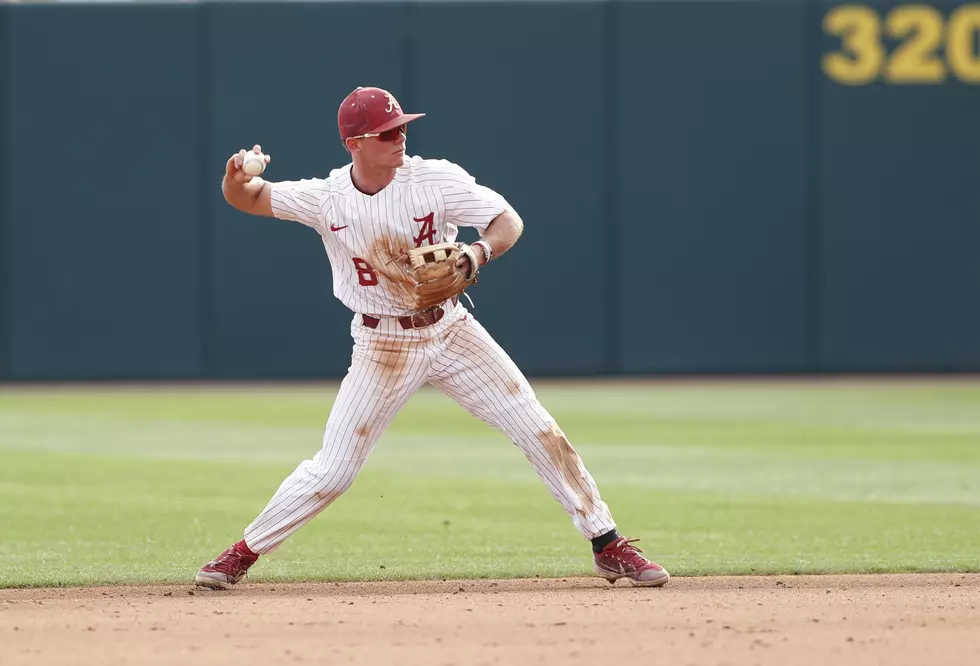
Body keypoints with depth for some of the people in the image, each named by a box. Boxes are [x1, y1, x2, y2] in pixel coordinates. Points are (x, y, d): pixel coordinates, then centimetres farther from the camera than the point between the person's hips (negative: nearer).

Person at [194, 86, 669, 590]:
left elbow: (509, 221, -12)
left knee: (540, 433, -4)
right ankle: (244, 552, 12)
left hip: (450, 330, 1)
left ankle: (608, 545, 7)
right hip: (382, 347, -1)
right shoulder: (327, 198, -12)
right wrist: (235, 179, -28)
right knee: (331, 471, -5)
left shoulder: (435, 179, -14)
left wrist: (477, 254, -33)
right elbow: (249, 199, -3)